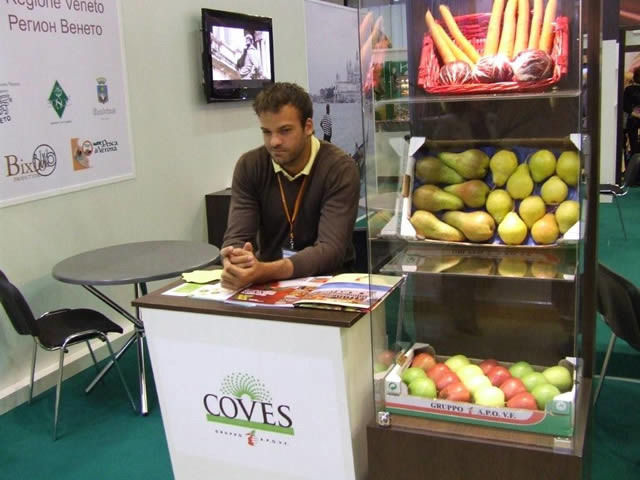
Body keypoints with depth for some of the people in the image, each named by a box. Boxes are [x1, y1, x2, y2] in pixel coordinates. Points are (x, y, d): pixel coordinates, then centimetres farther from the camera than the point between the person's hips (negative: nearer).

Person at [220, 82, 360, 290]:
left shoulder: (340, 168, -15)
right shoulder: (249, 166, -5)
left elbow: (331, 248, -24)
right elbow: (237, 236, -10)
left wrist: (266, 271, -38)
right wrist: (234, 266, -34)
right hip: (268, 279, 2)